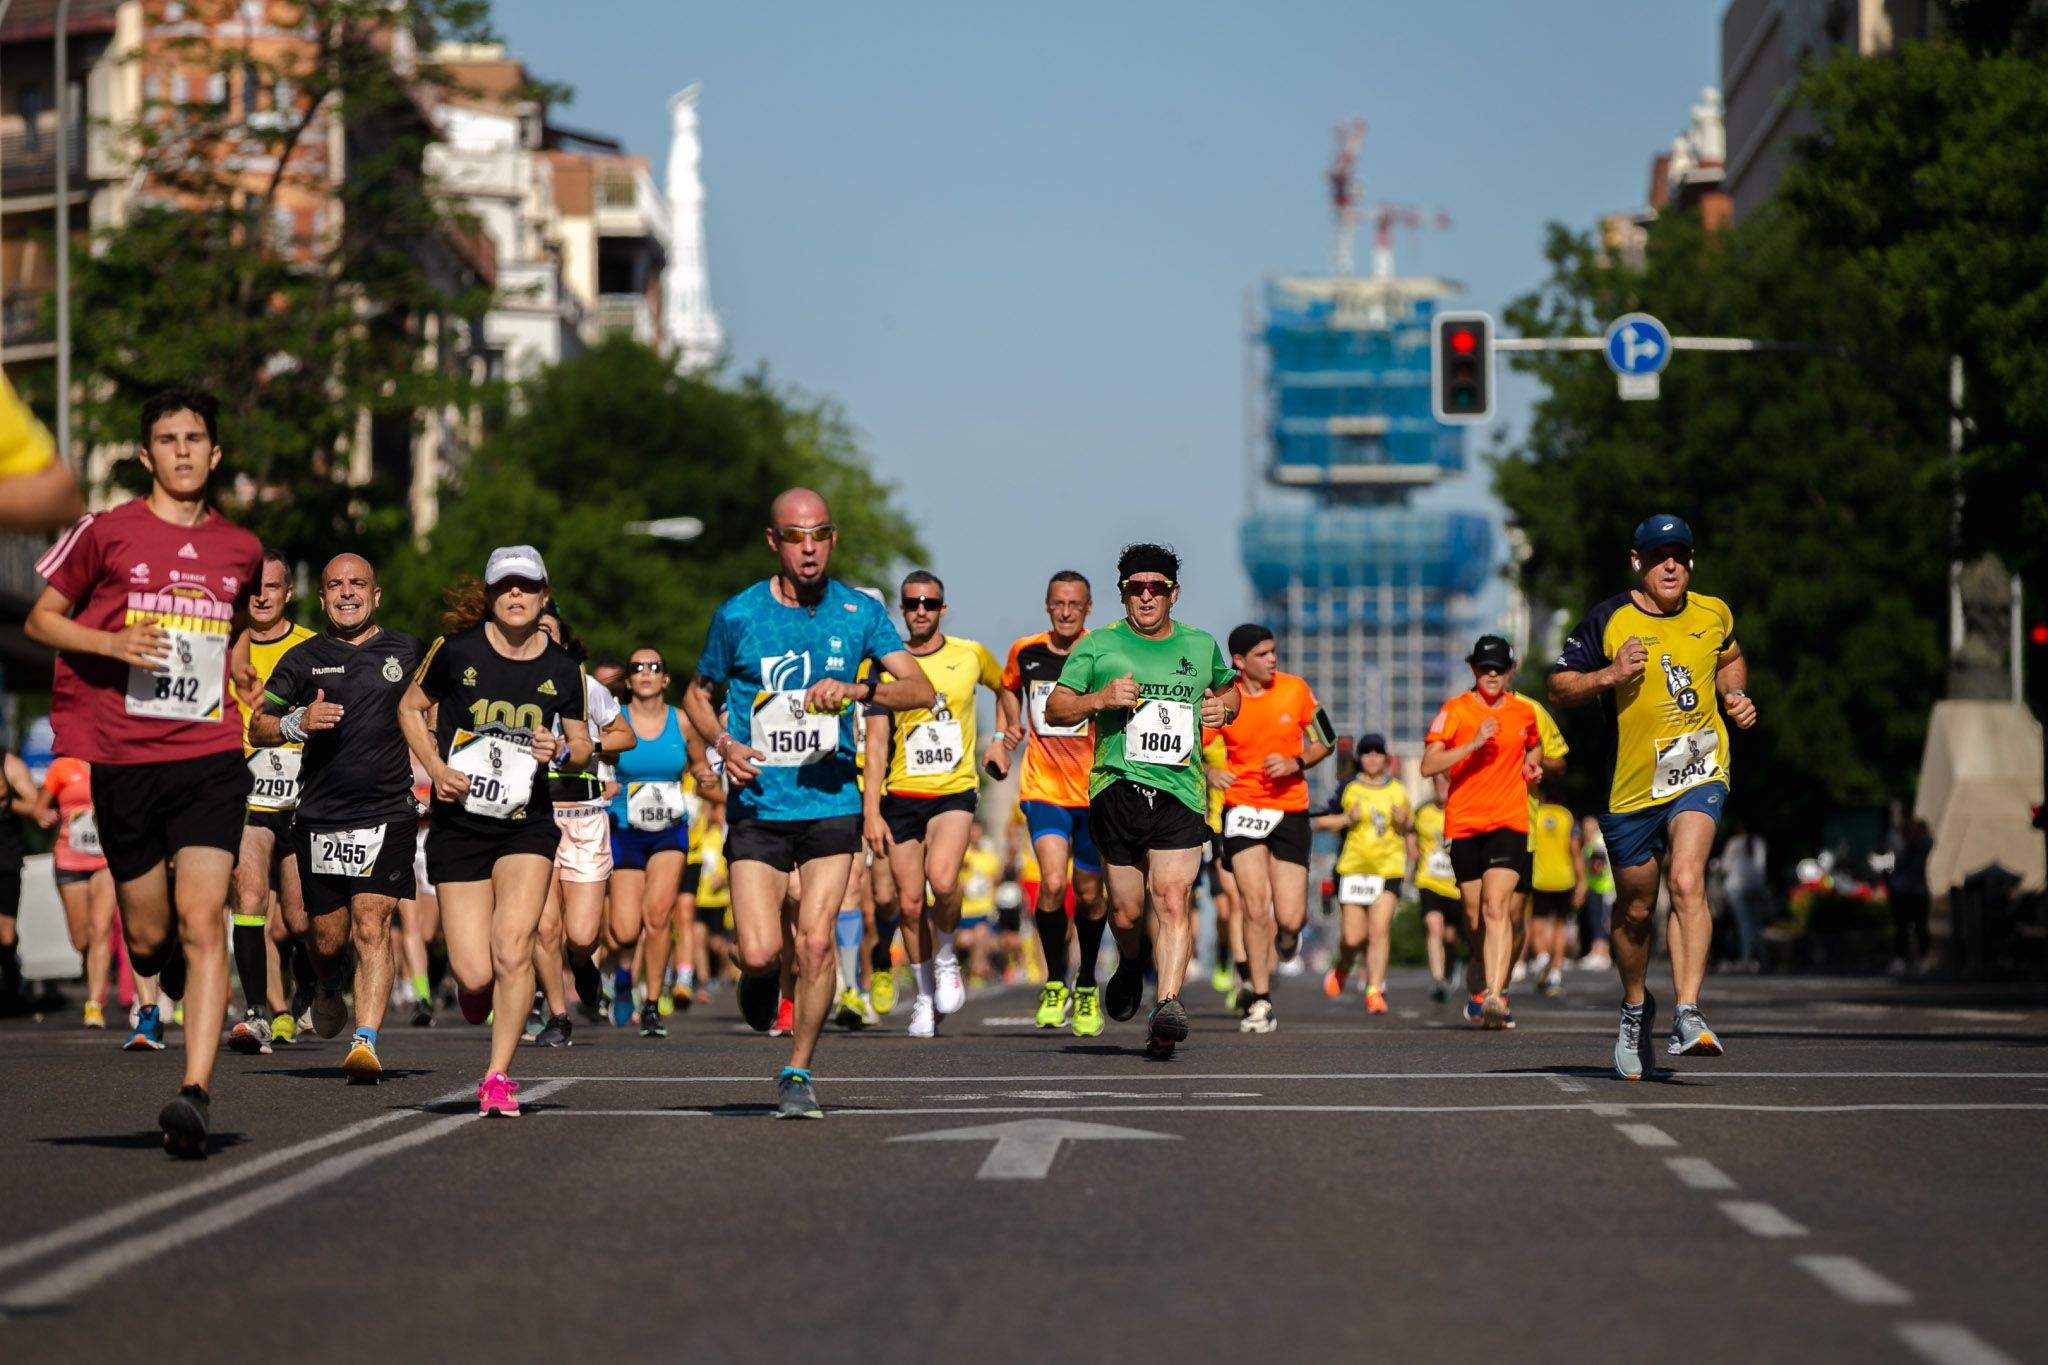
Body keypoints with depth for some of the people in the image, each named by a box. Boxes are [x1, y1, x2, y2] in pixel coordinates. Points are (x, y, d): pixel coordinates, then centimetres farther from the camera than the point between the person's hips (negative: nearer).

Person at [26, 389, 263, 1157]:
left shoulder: (240, 549, 11)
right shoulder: (106, 533, 1)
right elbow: (41, 619, 6)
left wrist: (241, 666, 14)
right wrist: (113, 643, -10)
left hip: (211, 757, 1)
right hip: (123, 761, -1)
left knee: (202, 920, -15)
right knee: (149, 937, 6)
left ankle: (197, 1091, -20)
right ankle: (178, 980, 44)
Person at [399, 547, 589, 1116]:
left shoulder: (562, 669, 3)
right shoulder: (457, 651, -3)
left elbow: (583, 747, 14)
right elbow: (410, 708, 10)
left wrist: (562, 750, -9)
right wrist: (436, 767, -5)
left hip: (527, 824, 1)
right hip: (458, 824, -1)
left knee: (512, 951, -17)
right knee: (474, 975, -6)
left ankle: (499, 1075, -3)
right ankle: (475, 992, 33)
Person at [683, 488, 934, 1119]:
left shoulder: (860, 612, 2)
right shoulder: (739, 614, 0)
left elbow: (922, 690, -5)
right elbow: (697, 695, 14)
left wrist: (858, 689, -22)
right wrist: (724, 744, -6)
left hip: (831, 802, 1)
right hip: (757, 804, -1)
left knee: (816, 944, -8)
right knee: (760, 952, -11)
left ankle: (797, 1073, 8)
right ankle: (761, 978, 26)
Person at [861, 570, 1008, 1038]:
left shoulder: (970, 655, 2)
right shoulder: (887, 665, 1)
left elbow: (1005, 688, 25)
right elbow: (876, 742, -1)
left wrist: (1006, 737, 18)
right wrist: (870, 811, -8)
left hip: (955, 790, -1)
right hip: (901, 795, 1)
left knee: (942, 880, -25)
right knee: (909, 903, 2)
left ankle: (946, 958, 3)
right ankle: (924, 995, 20)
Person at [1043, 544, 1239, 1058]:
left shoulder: (1201, 645, 15)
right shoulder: (1098, 646, 8)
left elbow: (1228, 687, 35)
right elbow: (1054, 709, 6)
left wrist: (1224, 705, 11)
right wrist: (1100, 699, -12)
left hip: (1180, 789, 0)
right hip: (1116, 785, 0)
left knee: (1172, 898, -18)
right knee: (1126, 912, 3)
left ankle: (1168, 1004, -25)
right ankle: (1131, 964, 37)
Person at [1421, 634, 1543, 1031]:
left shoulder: (1524, 712, 10)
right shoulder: (1455, 710, -1)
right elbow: (1428, 765, -9)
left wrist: (1532, 763, 9)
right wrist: (1472, 744, -19)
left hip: (1509, 823, 0)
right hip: (1464, 823, 0)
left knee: (1497, 907, -18)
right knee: (1475, 916, 9)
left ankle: (1493, 997, -29)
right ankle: (1488, 987, 31)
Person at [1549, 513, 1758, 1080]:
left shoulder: (1713, 615, 5)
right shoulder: (1608, 621, -4)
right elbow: (1559, 687, 0)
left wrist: (1736, 696, 7)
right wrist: (1608, 676, -17)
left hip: (1700, 772, 0)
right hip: (1631, 782, 0)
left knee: (1687, 880, -23)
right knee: (1635, 909, 10)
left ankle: (1687, 1014, -26)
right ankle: (1635, 1007, 36)